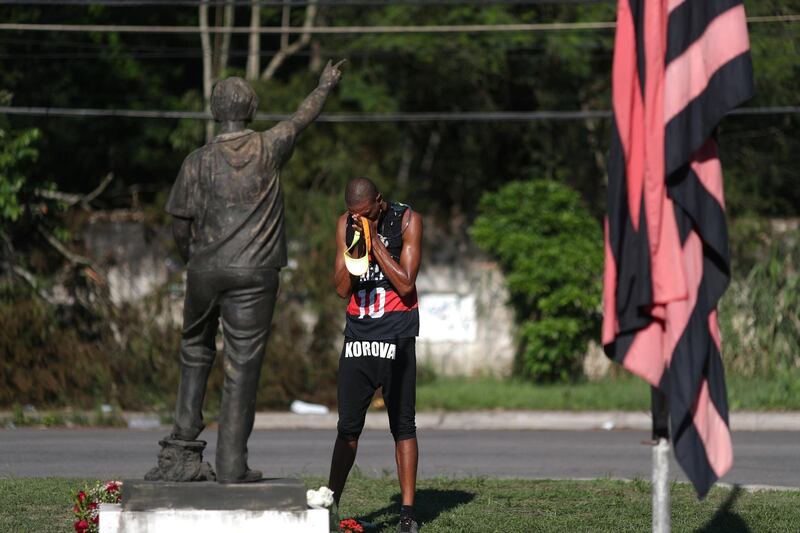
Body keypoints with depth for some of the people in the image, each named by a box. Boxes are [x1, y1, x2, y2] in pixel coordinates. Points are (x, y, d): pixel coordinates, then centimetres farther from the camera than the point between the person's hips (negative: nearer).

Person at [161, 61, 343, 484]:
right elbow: (302, 118, 18)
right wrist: (325, 87, 37)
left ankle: (186, 426, 17)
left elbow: (181, 227, -2)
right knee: (242, 365, -1)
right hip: (254, 274, -1)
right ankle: (231, 463, -3)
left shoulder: (198, 162, -3)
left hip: (205, 270, 1)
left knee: (196, 346, 26)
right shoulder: (268, 148, -1)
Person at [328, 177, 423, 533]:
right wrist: (354, 246, -11)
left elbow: (405, 283, -12)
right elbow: (342, 289, 3)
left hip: (396, 337, -3)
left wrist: (374, 240, -14)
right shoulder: (345, 225, 6)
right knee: (347, 426, 0)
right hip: (358, 335, 3)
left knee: (403, 426, -2)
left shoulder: (407, 221, -5)